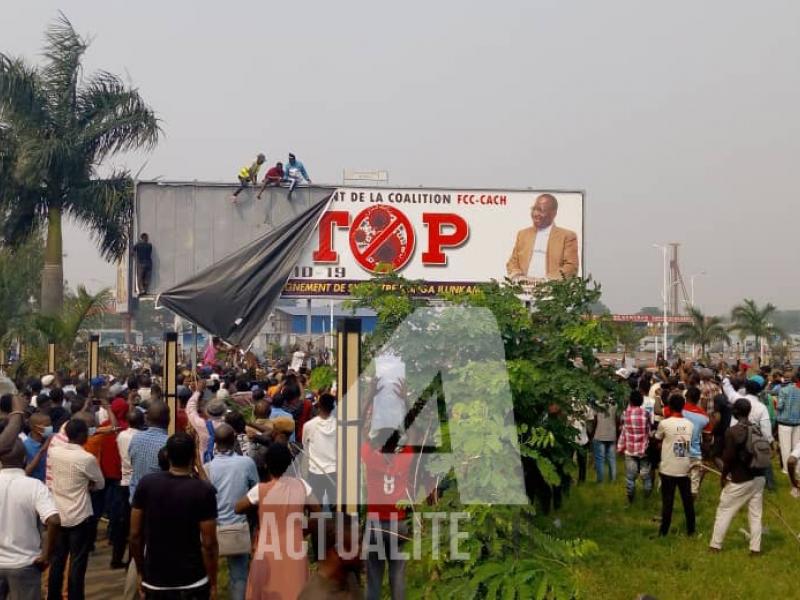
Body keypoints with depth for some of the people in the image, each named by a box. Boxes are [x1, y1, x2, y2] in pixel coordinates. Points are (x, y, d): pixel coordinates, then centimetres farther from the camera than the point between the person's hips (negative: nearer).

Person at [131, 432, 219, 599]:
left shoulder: (146, 483, -5)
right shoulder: (204, 491, -14)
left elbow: (135, 534, 0)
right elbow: (208, 544, -14)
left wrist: (141, 572, 13)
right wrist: (213, 583, -2)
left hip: (154, 581, 3)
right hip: (192, 583, -2)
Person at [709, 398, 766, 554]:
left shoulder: (732, 431, -15)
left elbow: (728, 457, -14)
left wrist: (723, 475, 0)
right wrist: (760, 472, 17)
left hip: (739, 480, -5)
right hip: (758, 477, 5)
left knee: (724, 511, 7)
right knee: (756, 514, 11)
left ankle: (715, 545, 12)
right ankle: (755, 547, 13)